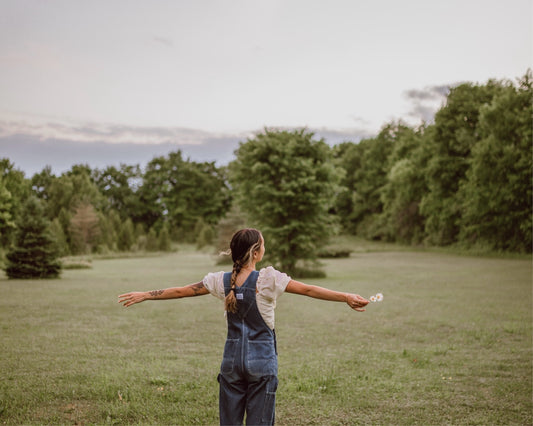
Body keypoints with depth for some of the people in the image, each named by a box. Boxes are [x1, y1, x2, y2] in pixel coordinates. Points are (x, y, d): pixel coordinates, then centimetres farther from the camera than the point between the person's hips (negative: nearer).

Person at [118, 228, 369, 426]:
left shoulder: (221, 280, 0)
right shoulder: (267, 279, -12)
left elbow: (181, 291, 6)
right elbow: (308, 290, -17)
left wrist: (145, 295, 18)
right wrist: (345, 297, -18)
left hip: (232, 360, 4)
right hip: (262, 362, -4)